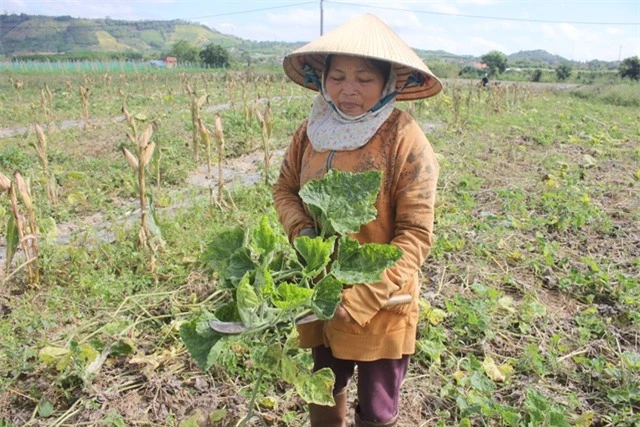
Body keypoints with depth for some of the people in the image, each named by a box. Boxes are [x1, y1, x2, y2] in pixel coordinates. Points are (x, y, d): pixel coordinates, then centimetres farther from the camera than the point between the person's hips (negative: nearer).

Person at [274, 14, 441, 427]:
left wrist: (360, 299, -25)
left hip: (380, 305, -4)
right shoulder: (312, 131, -5)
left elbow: (416, 235, -20)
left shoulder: (405, 140, -19)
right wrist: (301, 231, -13)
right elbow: (284, 188, 8)